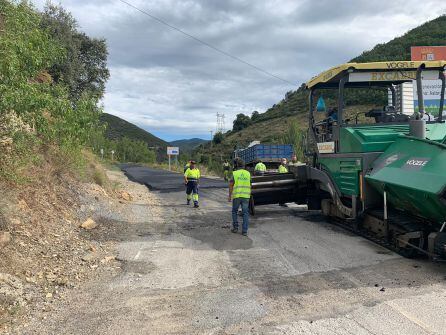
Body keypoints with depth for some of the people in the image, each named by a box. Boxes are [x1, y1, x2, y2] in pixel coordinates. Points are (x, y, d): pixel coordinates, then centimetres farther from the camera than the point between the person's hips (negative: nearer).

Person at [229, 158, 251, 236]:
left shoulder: (234, 174, -6)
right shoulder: (248, 173, 4)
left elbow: (231, 186, -6)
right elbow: (249, 185, 8)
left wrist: (229, 196, 3)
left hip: (236, 196, -2)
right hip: (246, 196, 2)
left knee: (234, 211, 18)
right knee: (245, 213, 4)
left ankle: (235, 227, 15)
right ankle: (244, 231, -1)